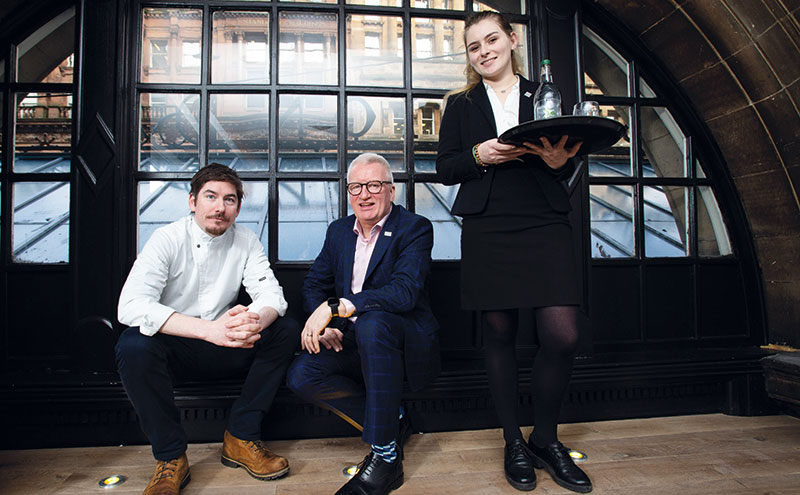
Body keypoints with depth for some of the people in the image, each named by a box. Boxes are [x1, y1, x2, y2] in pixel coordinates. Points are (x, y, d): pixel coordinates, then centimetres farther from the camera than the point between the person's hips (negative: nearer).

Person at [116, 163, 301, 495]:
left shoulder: (246, 241, 0)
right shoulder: (168, 239, -10)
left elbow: (271, 294, -8)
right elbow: (131, 306, -24)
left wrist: (256, 320, -35)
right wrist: (209, 329, -38)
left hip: (224, 350, 3)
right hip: (173, 349, -2)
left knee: (287, 330, -17)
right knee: (134, 345, -33)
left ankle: (241, 437, -10)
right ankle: (170, 457, -15)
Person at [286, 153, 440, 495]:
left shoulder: (415, 229, -9)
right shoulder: (339, 230, 11)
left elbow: (404, 291, -24)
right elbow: (314, 285, 14)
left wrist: (334, 307, -31)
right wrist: (323, 324, -8)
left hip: (405, 341, -5)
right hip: (351, 340, 6)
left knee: (372, 322, -38)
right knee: (300, 375, -19)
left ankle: (385, 457, -26)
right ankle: (392, 422, -3)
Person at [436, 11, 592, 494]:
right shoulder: (461, 105, 15)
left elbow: (568, 160, 14)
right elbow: (445, 168, 8)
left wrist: (560, 161, -10)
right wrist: (479, 156, -11)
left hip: (546, 225, 1)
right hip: (488, 230, 0)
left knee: (563, 337, -8)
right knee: (499, 334, 3)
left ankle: (546, 438, 17)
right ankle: (514, 442, 22)